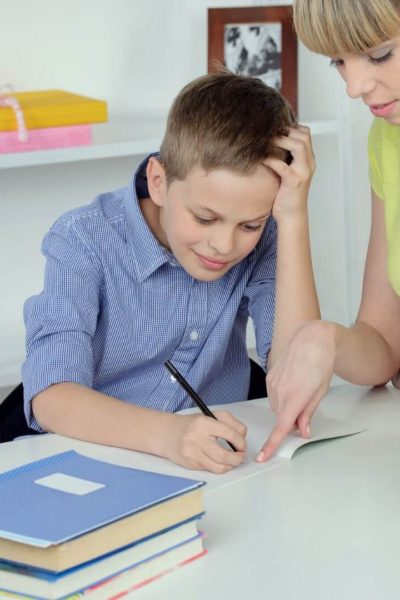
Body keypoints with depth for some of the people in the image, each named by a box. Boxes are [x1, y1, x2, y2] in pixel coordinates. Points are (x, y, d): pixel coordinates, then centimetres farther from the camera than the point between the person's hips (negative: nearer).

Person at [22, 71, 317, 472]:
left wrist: (293, 221, -18)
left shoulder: (263, 242, -4)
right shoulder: (85, 241, -13)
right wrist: (166, 433, -41)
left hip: (218, 473, 2)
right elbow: (51, 399, -24)